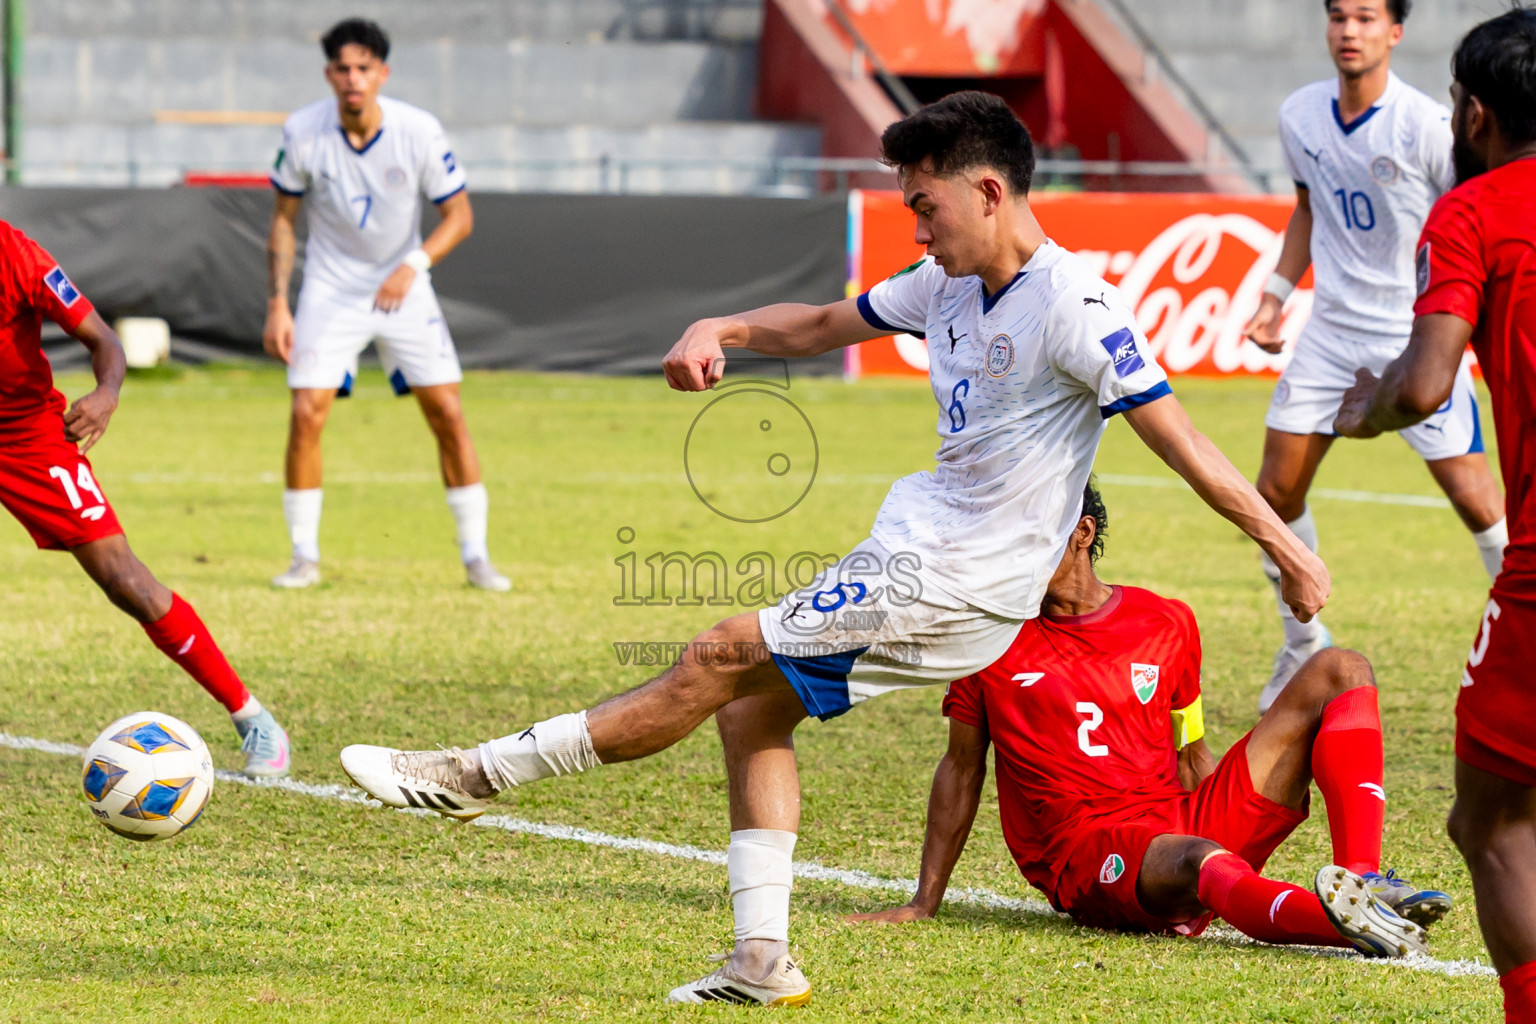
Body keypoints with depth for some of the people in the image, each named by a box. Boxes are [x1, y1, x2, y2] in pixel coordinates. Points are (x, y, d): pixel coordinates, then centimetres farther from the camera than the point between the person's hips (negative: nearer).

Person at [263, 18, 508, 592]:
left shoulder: (420, 131, -16)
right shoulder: (303, 132, -13)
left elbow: (459, 215, -8)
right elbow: (283, 220, -1)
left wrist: (414, 265, -25)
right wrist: (277, 304, -7)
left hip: (403, 288, 0)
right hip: (330, 289, 0)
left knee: (448, 412, -6)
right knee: (306, 415, -11)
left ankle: (475, 555, 4)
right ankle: (304, 556, 3)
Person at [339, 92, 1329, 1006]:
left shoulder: (1072, 306, -17)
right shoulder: (948, 284, 9)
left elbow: (1178, 435, -16)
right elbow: (823, 325, 20)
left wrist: (1285, 544, -14)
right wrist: (721, 328, 1)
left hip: (950, 590, -9)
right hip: (912, 555, 9)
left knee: (719, 663, -7)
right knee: (753, 709, 9)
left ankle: (478, 775, 0)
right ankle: (763, 961, 11)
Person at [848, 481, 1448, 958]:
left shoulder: (1167, 625, 13)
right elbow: (962, 768, 14)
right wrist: (923, 905, 12)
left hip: (1188, 828, 5)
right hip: (1087, 857, -5)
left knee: (1339, 672, -5)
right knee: (1198, 861, -42)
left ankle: (1362, 877, -24)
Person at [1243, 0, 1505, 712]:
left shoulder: (1426, 126, -17)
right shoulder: (1299, 116, 0)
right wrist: (1277, 293, 14)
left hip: (1418, 330, -5)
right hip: (1331, 327, 5)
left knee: (1472, 495, -8)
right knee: (1277, 489, 3)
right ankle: (1303, 643, 22)